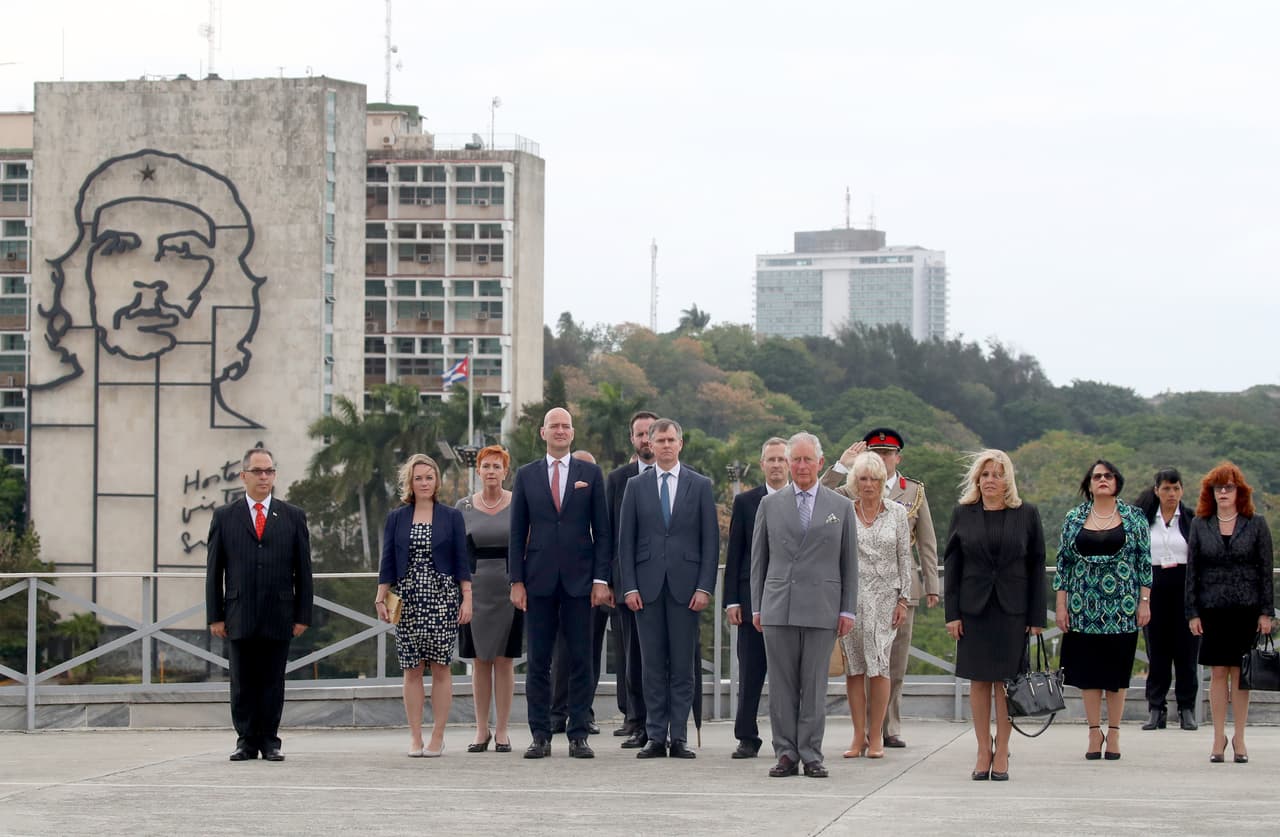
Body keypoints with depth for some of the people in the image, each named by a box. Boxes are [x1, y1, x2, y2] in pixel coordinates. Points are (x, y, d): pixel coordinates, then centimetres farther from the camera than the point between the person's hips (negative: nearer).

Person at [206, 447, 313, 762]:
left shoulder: (293, 517, 8)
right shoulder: (225, 517, 7)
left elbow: (303, 570, 7)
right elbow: (214, 571, 6)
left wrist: (303, 616, 1)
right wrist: (215, 617, 0)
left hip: (278, 617, 0)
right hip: (240, 615, 0)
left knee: (273, 683, 3)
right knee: (243, 683, 2)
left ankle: (270, 741, 9)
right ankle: (246, 741, 9)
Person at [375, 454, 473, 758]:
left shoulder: (452, 517, 4)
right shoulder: (396, 518, 7)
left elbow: (462, 561, 3)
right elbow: (387, 562, 7)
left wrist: (467, 599, -3)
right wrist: (380, 599, 0)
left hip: (442, 598, -1)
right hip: (407, 599, 1)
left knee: (440, 667, -1)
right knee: (412, 669, 0)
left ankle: (437, 737, 2)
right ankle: (415, 737, 4)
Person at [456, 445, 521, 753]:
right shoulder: (464, 506, 7)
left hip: (508, 587, -1)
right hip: (475, 588, 2)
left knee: (504, 659, -1)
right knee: (480, 660, 4)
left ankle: (502, 730, 4)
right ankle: (481, 730, 9)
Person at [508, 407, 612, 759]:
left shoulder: (590, 474, 6)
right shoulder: (526, 475, 8)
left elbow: (602, 530, 4)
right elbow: (517, 532, 7)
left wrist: (601, 579, -4)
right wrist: (516, 580, 0)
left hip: (579, 580, -1)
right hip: (539, 580, 1)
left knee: (581, 659, 0)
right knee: (538, 661, 2)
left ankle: (578, 735, 4)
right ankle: (540, 736, 6)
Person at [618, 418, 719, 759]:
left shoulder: (700, 486, 6)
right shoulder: (636, 486, 9)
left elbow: (711, 540, 4)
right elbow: (626, 540, 7)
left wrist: (705, 587, -5)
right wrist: (629, 586, -2)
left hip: (685, 587, -1)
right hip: (648, 587, 1)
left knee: (683, 666, 0)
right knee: (653, 665, 2)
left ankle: (679, 738, 3)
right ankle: (655, 737, 6)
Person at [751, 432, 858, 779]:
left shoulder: (841, 507, 8)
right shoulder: (770, 505, 9)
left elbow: (849, 563, 8)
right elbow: (758, 559, 11)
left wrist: (848, 610, 2)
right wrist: (756, 606, 5)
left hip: (822, 608, -1)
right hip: (778, 607, 1)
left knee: (814, 686, 1)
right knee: (782, 685, 2)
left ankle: (811, 756, 6)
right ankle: (786, 754, 7)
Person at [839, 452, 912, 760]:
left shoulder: (897, 512, 5)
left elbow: (905, 558, 6)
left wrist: (903, 600, 0)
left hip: (884, 596, -1)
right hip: (850, 594, 1)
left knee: (879, 665, -7)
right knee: (853, 665, 0)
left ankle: (875, 736, -1)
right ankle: (859, 736, 6)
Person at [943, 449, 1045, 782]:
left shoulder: (1026, 514, 2)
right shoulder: (963, 514, 5)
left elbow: (1036, 566, 3)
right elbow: (951, 564, 5)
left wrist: (1036, 616, -2)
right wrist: (952, 613, -2)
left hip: (1012, 610, -1)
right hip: (974, 608, 1)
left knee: (1005, 680, 0)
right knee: (978, 680, 3)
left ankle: (1001, 753, 6)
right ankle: (983, 752, 9)